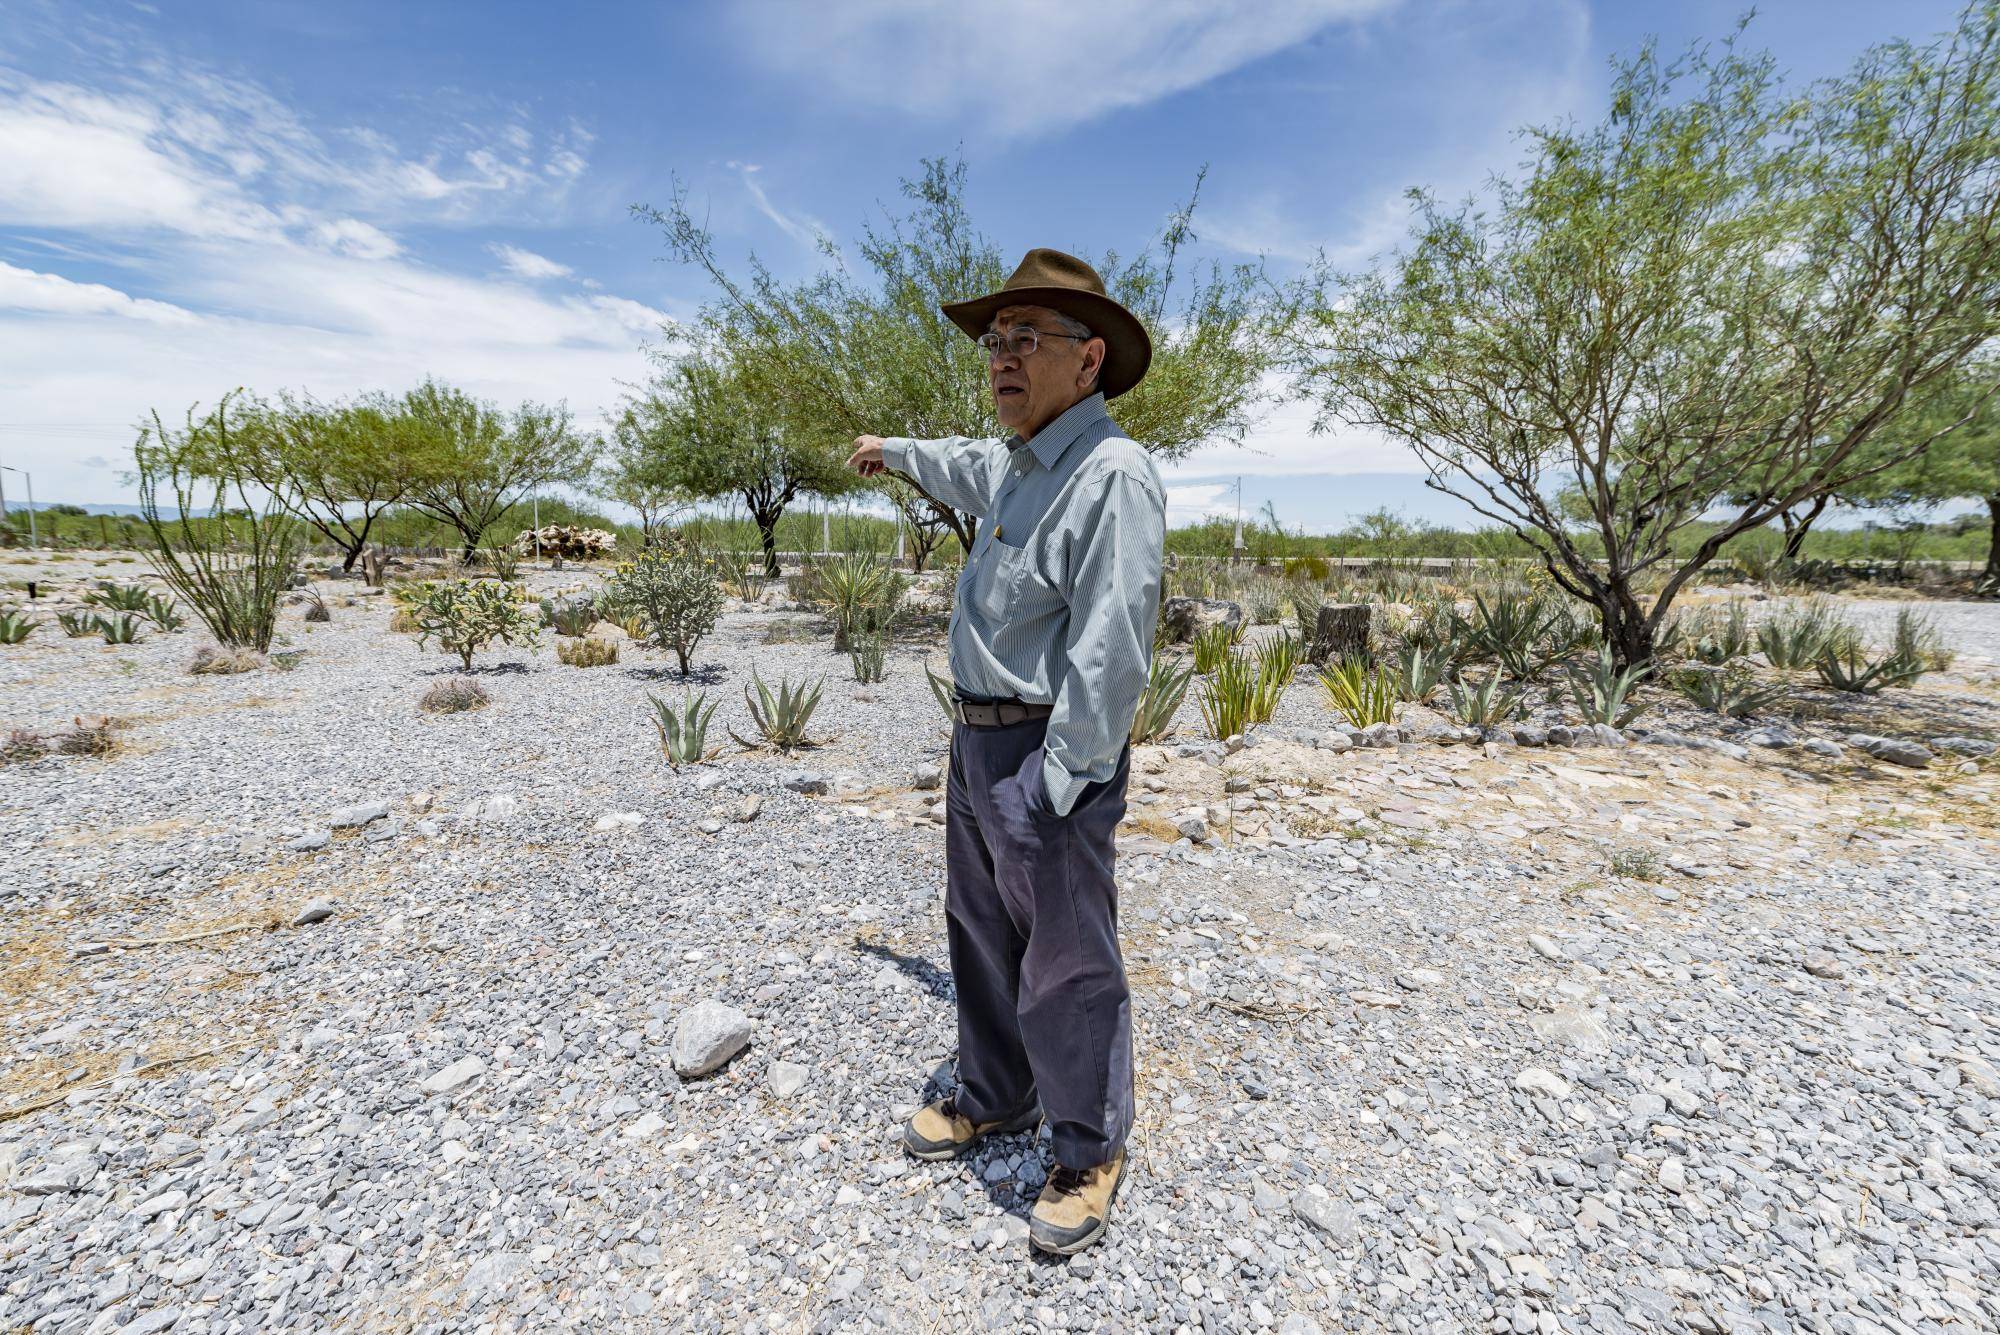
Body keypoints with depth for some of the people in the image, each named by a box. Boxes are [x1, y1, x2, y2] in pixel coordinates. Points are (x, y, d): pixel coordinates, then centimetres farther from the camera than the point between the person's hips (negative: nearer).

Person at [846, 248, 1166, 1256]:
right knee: (982, 933, 22)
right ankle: (995, 1098, 43)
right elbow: (967, 468, 36)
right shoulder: (1018, 465, 11)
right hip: (977, 738, 10)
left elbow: (1109, 652, -23)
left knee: (1067, 964, 5)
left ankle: (1089, 1152, 29)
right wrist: (895, 452, 51)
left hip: (1046, 754, -10)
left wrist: (1059, 786, -22)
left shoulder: (1112, 474, -19)